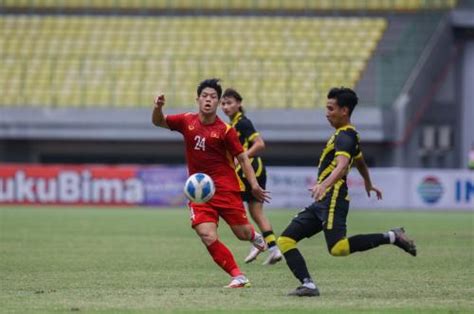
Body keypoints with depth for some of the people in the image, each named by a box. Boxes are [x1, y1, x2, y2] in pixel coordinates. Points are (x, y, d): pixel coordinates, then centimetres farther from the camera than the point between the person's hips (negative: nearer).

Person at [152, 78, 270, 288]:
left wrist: (254, 184, -12)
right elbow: (158, 122, 12)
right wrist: (158, 108, -10)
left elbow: (242, 157, -3)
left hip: (225, 188, -2)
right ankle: (238, 277, -6)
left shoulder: (225, 130, -8)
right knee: (208, 237, -16)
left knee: (243, 233, 4)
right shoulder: (187, 121, 1)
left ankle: (255, 236, 45)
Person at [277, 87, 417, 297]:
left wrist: (324, 184, -45)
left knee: (338, 248, -28)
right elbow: (360, 163, 39)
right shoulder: (350, 135, 22)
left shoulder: (344, 136, -10)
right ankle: (308, 285, -8)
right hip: (321, 203, 10)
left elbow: (342, 165, -29)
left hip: (332, 199, -10)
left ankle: (391, 237, -15)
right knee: (285, 240, 2)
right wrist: (368, 184, 57)